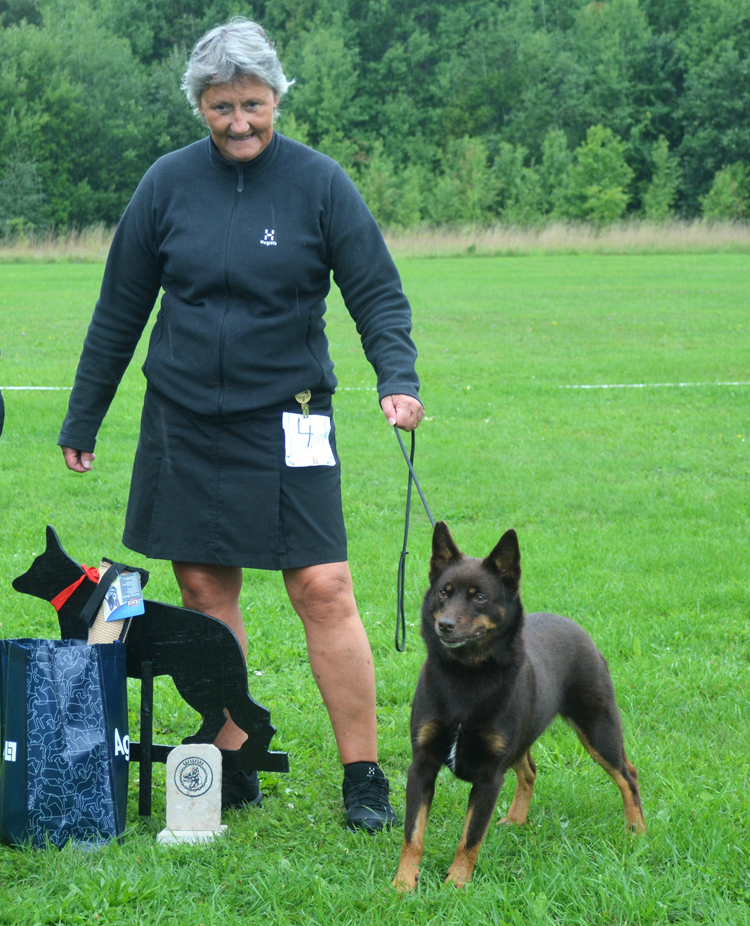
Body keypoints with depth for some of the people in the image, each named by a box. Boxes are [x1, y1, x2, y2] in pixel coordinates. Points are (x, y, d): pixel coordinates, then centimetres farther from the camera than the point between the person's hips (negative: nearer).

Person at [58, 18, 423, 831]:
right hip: (183, 420, 3)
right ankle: (231, 771, 17)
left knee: (323, 589, -9)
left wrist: (397, 379, -20)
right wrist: (82, 419, 13)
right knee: (204, 591, 5)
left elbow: (378, 295, -2)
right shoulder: (168, 184, 3)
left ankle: (364, 779, -2)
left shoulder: (318, 183, -3)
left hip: (285, 420, -3)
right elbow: (120, 310, 10)